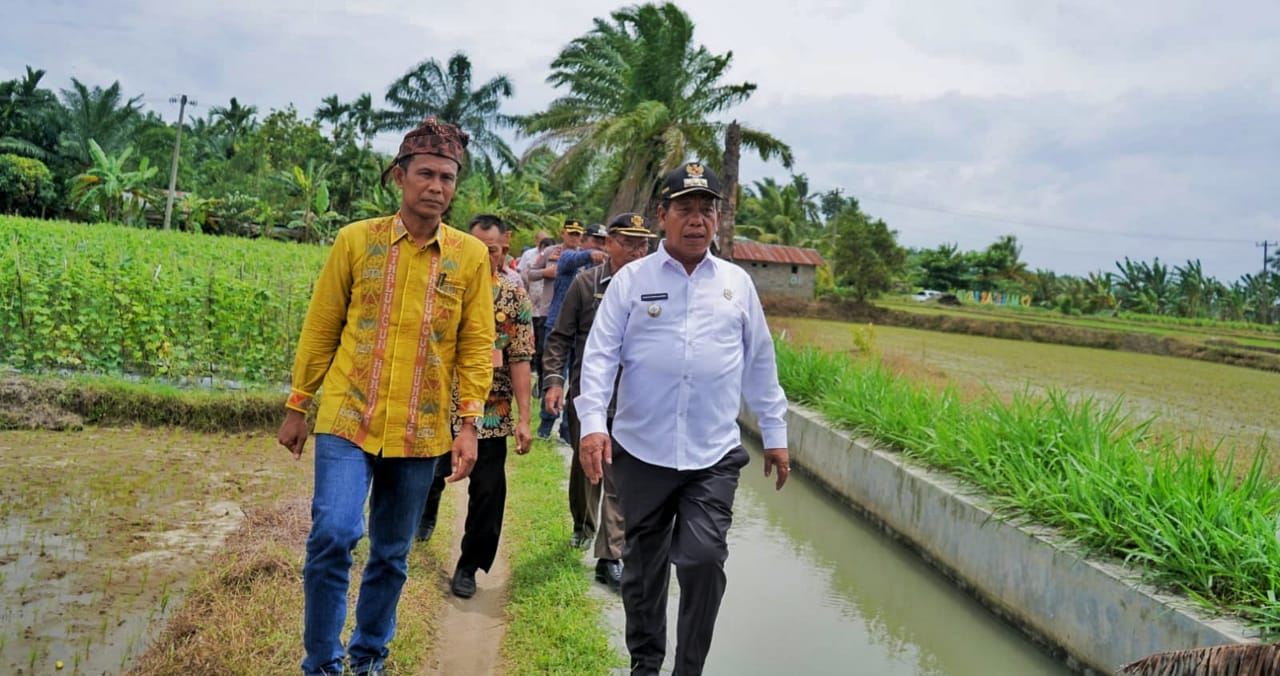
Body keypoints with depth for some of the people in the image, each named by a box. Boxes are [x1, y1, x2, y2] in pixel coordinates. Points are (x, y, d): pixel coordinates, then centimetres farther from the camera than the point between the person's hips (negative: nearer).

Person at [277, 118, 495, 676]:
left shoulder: (471, 256, 1)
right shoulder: (356, 240, 0)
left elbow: (477, 347, 2)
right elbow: (320, 328, 5)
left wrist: (469, 424, -4)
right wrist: (297, 408, 7)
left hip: (420, 431, 2)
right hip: (347, 418, -1)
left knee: (391, 555, 13)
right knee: (333, 534, -16)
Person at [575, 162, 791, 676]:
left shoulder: (737, 283, 8)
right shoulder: (632, 279, 1)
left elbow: (759, 364, 13)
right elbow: (600, 354, -4)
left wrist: (775, 435, 13)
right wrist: (593, 422, -16)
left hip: (714, 454, 1)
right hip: (641, 450, 0)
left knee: (703, 558, -10)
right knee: (643, 565, 12)